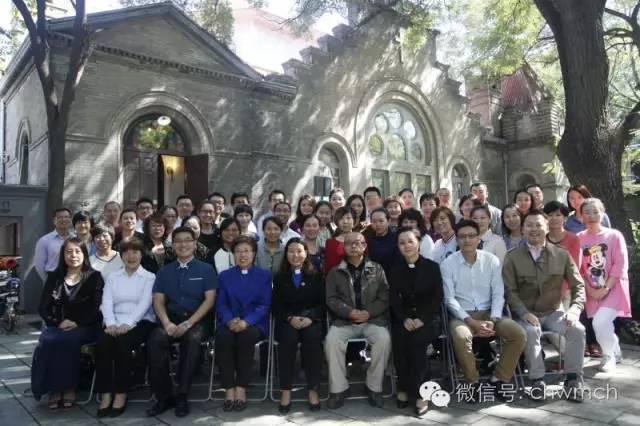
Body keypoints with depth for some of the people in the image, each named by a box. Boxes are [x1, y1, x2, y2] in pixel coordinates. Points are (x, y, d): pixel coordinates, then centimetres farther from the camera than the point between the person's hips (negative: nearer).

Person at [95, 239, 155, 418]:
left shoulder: (149, 277, 7)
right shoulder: (113, 277, 19)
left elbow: (144, 304, -7)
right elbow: (106, 302, 5)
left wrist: (128, 324, -22)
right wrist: (111, 323, -14)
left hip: (141, 322, -3)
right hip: (116, 323, 3)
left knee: (122, 343, -31)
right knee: (102, 342, -28)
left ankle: (121, 394, -18)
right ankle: (105, 394, -20)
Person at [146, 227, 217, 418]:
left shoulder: (206, 269, 7)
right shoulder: (164, 271, 15)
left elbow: (209, 300, -2)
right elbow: (158, 301, 7)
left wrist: (188, 323, -14)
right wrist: (167, 323, -14)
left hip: (196, 319, -2)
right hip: (170, 319, 2)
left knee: (192, 339, -35)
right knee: (155, 340, -29)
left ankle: (182, 396, -21)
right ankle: (164, 396, -15)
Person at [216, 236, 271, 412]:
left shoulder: (264, 275, 10)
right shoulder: (225, 276, 16)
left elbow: (264, 305, -1)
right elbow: (221, 304, 6)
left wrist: (246, 321, -19)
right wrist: (229, 320, -17)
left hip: (254, 324, -1)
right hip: (230, 323, 2)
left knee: (246, 335, -35)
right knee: (222, 335, -32)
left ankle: (241, 388, -23)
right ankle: (229, 389, -24)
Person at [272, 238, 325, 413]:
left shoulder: (316, 275, 10)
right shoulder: (279, 277, 13)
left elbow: (322, 303, 4)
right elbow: (276, 306, 6)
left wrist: (310, 318, -14)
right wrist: (290, 318, -13)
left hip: (312, 319, 0)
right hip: (287, 320, 1)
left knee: (312, 338, -32)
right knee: (288, 338, -32)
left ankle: (313, 390, -21)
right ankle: (285, 391, -23)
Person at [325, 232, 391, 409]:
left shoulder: (377, 269, 10)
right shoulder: (335, 272, 10)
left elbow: (385, 298, 3)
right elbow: (331, 300, 1)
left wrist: (368, 313, -13)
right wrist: (351, 312, -15)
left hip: (372, 319, 0)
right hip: (344, 320, 0)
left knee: (384, 339, -29)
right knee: (331, 340, -28)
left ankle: (374, 387, -11)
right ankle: (338, 389, -14)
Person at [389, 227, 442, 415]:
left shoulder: (432, 266, 2)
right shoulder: (395, 269, 9)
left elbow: (438, 298, -4)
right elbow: (394, 299, 2)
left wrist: (422, 319, -16)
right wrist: (404, 319, -15)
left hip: (428, 317, -2)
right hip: (404, 318, 2)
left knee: (416, 339, -31)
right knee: (399, 338, -28)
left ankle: (418, 392, -18)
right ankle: (405, 388, -10)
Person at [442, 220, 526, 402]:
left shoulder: (491, 260, 3)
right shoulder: (448, 264, -4)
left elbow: (498, 294, 1)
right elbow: (450, 299, -8)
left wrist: (493, 320, -14)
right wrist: (472, 322, -17)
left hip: (488, 313, 3)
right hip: (462, 315, -3)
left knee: (518, 334, -20)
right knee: (461, 337, -34)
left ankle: (499, 378, 0)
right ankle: (473, 381, -9)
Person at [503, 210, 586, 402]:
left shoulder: (562, 255, 7)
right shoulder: (512, 257, 1)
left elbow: (578, 285, 8)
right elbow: (509, 291, -4)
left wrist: (575, 308, -10)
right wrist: (524, 313, -19)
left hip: (553, 312, 2)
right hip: (526, 314, -2)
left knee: (577, 329, -25)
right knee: (531, 331, -33)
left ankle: (573, 379, -11)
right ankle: (537, 380, -19)